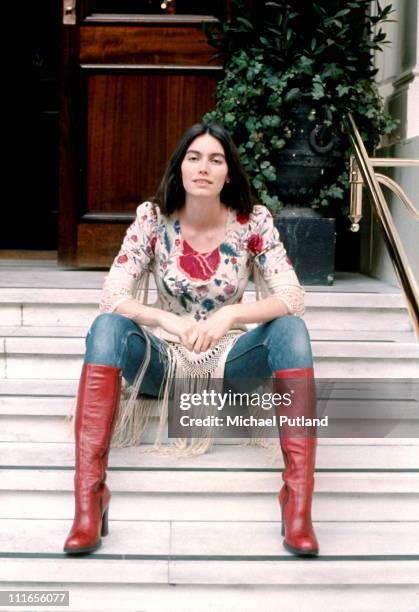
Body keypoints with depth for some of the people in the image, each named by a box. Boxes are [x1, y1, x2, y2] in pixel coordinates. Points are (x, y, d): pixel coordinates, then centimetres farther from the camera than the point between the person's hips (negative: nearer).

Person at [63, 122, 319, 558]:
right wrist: (173, 323, -34)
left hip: (228, 360, 0)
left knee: (291, 329, -28)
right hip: (162, 360, 0)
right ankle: (88, 498, -32)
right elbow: (112, 296, -16)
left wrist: (229, 315, -34)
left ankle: (298, 501, -30)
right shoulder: (153, 217, -9)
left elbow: (292, 298, -16)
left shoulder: (253, 220, -9)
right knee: (107, 326, -30)